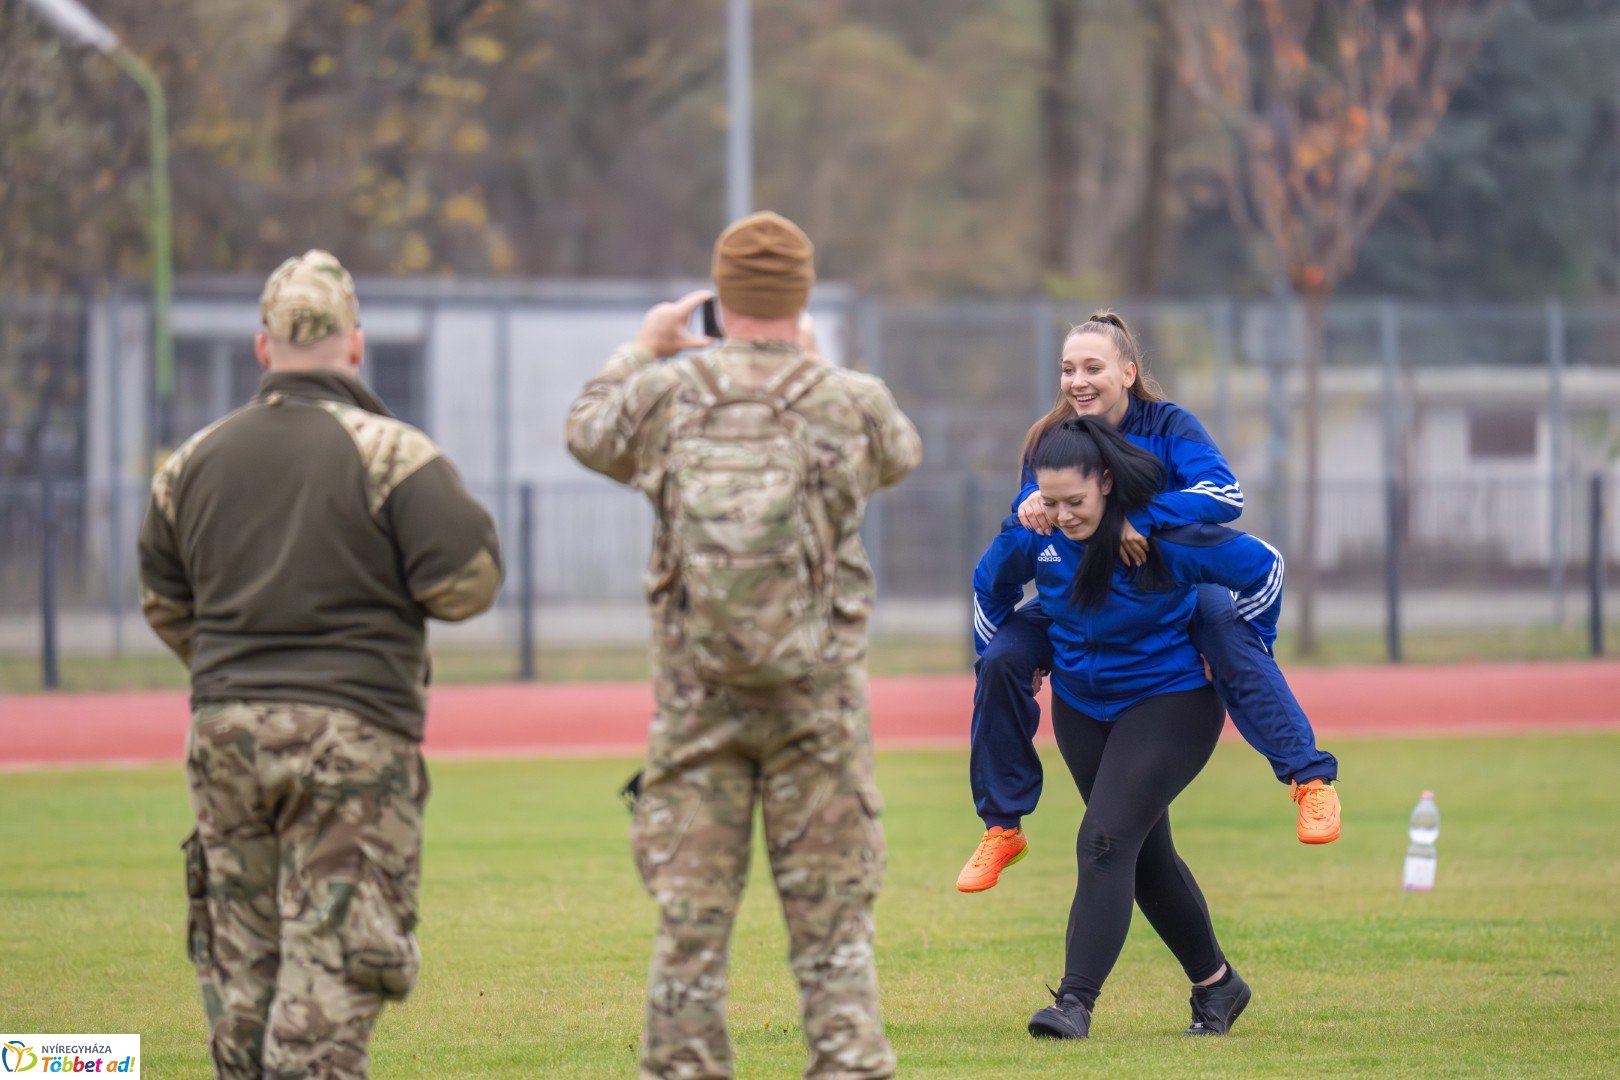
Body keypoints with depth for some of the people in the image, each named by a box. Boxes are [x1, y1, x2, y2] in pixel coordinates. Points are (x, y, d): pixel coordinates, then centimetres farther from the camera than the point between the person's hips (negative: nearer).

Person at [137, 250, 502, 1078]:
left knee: (241, 966, 12)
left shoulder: (194, 463, 9)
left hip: (223, 731, 5)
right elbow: (467, 583, -12)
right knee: (331, 964, -6)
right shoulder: (391, 454, -8)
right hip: (351, 734, -5)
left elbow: (164, 606, 17)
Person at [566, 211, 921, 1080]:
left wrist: (643, 350, 33)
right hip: (817, 698, -1)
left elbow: (588, 433, 17)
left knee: (690, 920, 6)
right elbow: (900, 456, 19)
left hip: (695, 696, 1)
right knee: (832, 920, 3)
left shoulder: (668, 395, -5)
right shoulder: (852, 403, -6)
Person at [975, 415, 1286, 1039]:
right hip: (1080, 707, 6)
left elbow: (1262, 565, -11)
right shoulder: (1034, 536, -11)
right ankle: (1216, 984, 29)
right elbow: (989, 586, 12)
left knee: (1105, 843, -19)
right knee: (1145, 854, 13)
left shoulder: (1164, 537, -24)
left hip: (1170, 704, -6)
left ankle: (1076, 1001, -22)